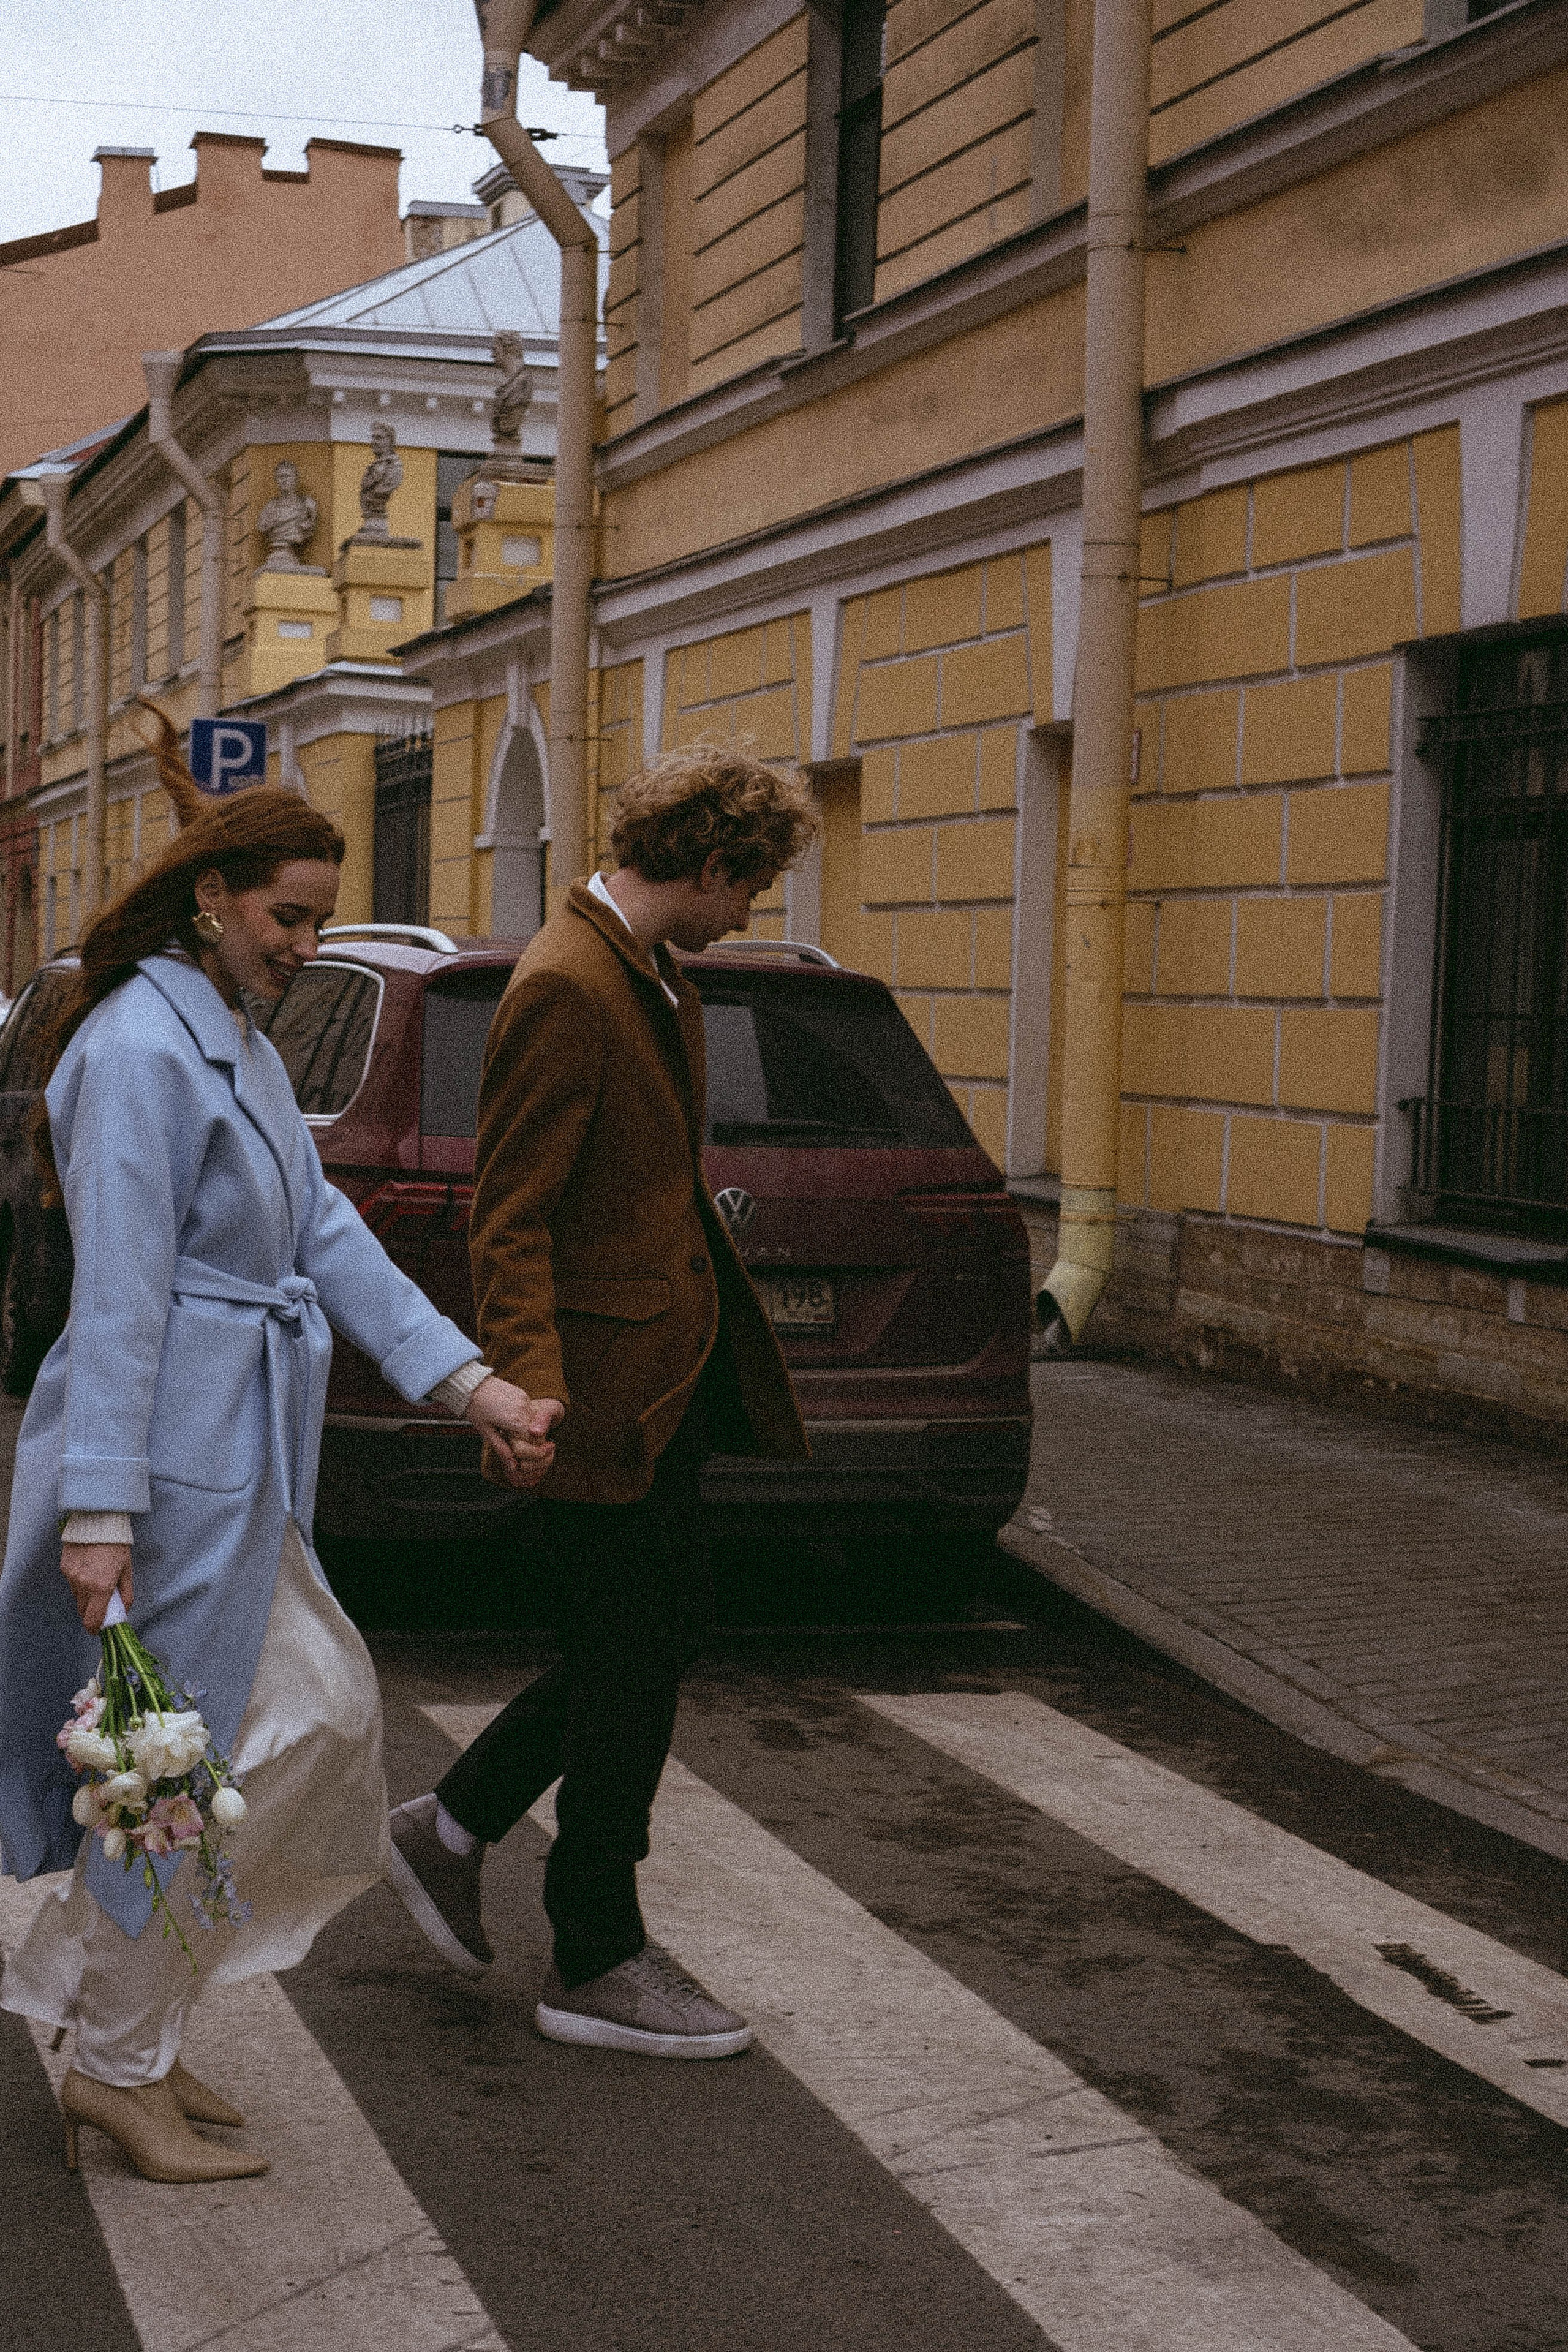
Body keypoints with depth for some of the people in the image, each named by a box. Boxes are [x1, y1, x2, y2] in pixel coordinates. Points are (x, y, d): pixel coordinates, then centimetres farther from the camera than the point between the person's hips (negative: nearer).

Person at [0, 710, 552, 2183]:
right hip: (164, 1455, -10)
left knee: (319, 1715, 14)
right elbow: (119, 1297, -21)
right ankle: (119, 2069, 18)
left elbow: (325, 1233, 11)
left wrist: (464, 1382, 4)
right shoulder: (140, 1050, -17)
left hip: (237, 1454, 10)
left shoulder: (238, 1046, 14)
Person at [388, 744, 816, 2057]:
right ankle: (596, 1965, 15)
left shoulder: (655, 976, 12)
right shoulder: (566, 989, -20)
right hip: (605, 1382, -10)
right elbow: (511, 1216, -22)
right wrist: (530, 1383, -31)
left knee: (662, 1631, 17)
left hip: (670, 1369, 10)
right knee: (634, 1661, 1)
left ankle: (454, 1830, 30)